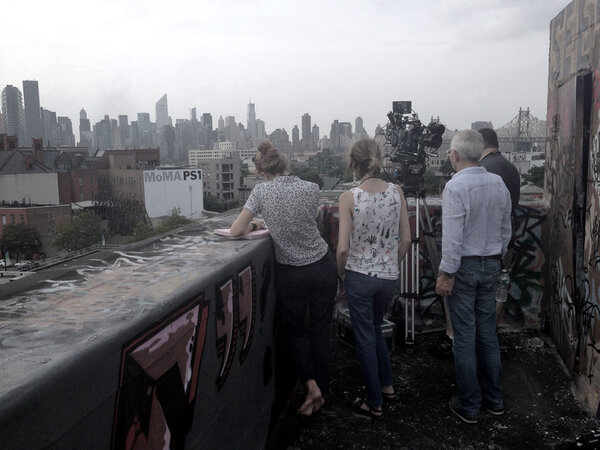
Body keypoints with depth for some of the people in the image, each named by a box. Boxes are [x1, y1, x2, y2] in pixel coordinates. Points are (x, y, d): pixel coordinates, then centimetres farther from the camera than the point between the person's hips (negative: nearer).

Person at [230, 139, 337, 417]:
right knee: (321, 331, 16)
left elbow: (235, 231, -9)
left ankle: (311, 386, 6)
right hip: (322, 267, 2)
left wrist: (253, 226, 12)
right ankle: (322, 391, 27)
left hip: (290, 274, -2)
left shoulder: (261, 192, -12)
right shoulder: (311, 189, -6)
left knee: (296, 331, 20)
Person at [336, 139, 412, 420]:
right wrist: (392, 265, 15)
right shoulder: (396, 192, -4)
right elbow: (406, 240, 0)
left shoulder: (349, 198, -15)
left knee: (365, 338, 10)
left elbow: (343, 248, -16)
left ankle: (374, 404, 23)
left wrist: (341, 271, 3)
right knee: (375, 329, 27)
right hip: (388, 276, 4)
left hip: (359, 276, -4)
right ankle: (386, 385, 37)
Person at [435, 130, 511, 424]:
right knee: (488, 332, 16)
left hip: (464, 266, -7)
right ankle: (494, 399, 28)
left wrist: (447, 273, -14)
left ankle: (469, 406, 15)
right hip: (491, 266, 7)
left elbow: (453, 237, -21)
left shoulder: (455, 186, -18)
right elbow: (506, 229, 11)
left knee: (464, 336, 3)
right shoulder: (499, 183, 3)